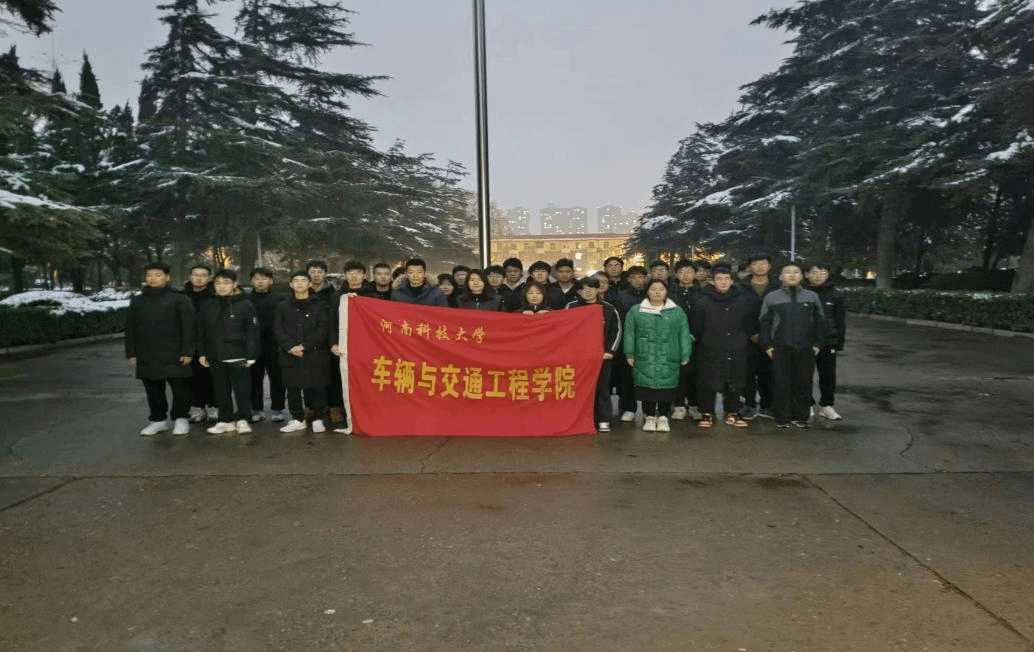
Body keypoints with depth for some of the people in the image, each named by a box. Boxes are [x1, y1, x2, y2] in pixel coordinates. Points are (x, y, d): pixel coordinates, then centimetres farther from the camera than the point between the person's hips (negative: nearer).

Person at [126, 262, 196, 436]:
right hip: (146, 356, 4)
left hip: (174, 356, -4)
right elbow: (130, 329, 15)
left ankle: (181, 419, 15)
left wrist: (188, 351, -11)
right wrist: (131, 353, 9)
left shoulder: (179, 299, -1)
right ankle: (158, 419, 23)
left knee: (180, 389, 0)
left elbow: (189, 327, -5)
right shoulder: (137, 301, 13)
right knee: (153, 391, 9)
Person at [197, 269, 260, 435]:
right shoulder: (207, 306, 9)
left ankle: (242, 419, 11)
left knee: (242, 390, -2)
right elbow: (201, 332, 14)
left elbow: (253, 332, -6)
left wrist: (251, 355, -10)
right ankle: (226, 420, 21)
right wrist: (201, 353, 9)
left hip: (238, 357, -4)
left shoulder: (245, 305, -4)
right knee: (221, 391, 11)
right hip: (215, 358, 4)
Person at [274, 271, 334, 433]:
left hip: (314, 354, -3)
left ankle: (318, 419, 9)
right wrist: (290, 346, -11)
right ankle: (297, 419, 17)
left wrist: (304, 346, -13)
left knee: (317, 387, -3)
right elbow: (278, 329, 6)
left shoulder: (320, 305, 5)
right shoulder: (283, 307, 14)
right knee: (292, 388, 5)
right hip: (290, 355, 3)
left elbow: (323, 329, -3)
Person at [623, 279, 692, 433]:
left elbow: (684, 335, 10)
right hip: (645, 358, 0)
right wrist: (629, 354, 2)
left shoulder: (677, 312, 11)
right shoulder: (636, 311, 9)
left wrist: (685, 355, 5)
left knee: (666, 386, 0)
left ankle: (663, 417, 14)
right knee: (647, 386, -1)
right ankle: (649, 417, 13)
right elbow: (629, 333, 8)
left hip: (669, 360, 1)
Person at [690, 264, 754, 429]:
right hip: (710, 353, -3)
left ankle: (732, 413, 23)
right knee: (708, 385, 1)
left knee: (735, 384, 8)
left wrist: (744, 344, 12)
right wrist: (696, 341, -1)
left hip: (736, 353, 3)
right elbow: (695, 327, 2)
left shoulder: (742, 302, 8)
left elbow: (750, 327, 16)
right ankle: (706, 413, 14)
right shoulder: (703, 302, -1)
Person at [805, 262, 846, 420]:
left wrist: (839, 342, 1)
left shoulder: (836, 295, 3)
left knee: (828, 375, 7)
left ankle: (826, 405, 19)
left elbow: (841, 320, 6)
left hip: (828, 342, 1)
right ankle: (808, 405, 19)